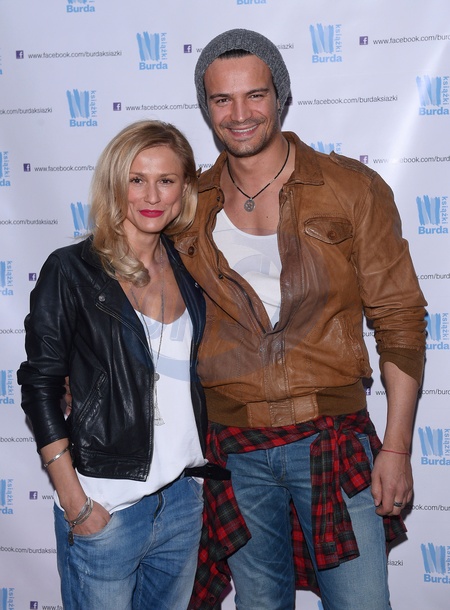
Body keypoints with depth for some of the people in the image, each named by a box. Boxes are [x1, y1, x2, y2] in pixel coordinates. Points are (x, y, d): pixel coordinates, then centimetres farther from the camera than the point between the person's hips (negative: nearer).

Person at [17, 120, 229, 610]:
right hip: (105, 509, -5)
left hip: (184, 501, 5)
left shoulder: (187, 271, 6)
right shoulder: (72, 270, -8)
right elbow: (39, 385, -8)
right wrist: (74, 503, -11)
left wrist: (202, 477, 9)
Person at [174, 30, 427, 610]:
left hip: (334, 441, -2)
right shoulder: (189, 207, 4)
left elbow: (400, 321, -2)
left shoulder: (353, 189, -3)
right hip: (232, 448, 2)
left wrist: (396, 448, -6)